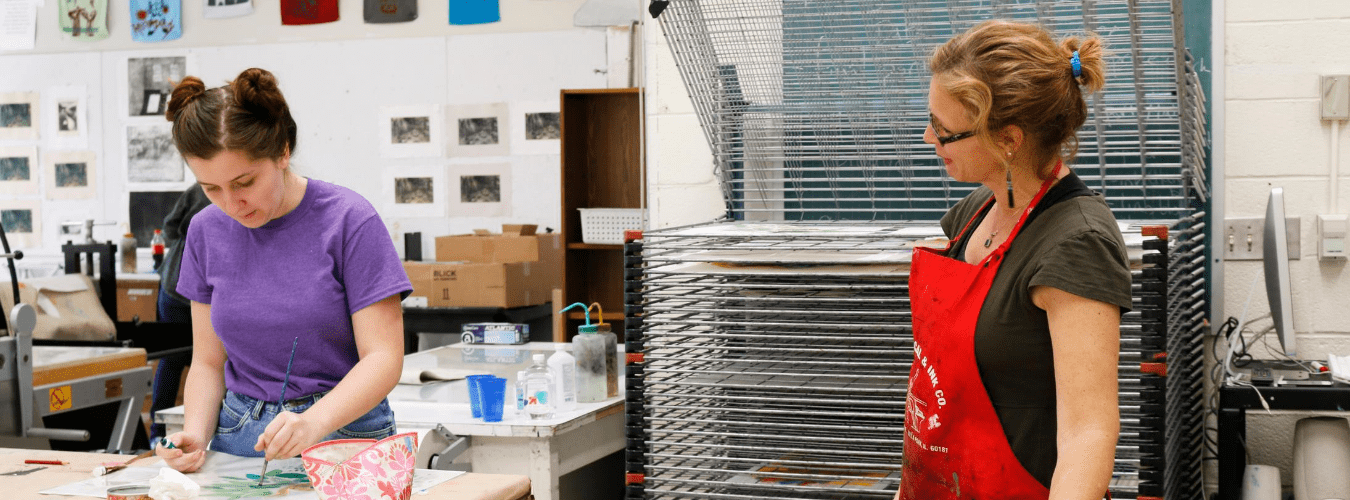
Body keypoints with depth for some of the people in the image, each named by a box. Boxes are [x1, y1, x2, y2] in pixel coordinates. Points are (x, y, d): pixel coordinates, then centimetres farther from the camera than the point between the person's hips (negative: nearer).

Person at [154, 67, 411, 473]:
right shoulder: (206, 232, 7)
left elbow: (383, 356, -12)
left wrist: (313, 423, -27)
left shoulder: (349, 220, -8)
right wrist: (195, 434, -7)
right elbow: (208, 362, 12)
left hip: (342, 433, -2)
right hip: (239, 436, 2)